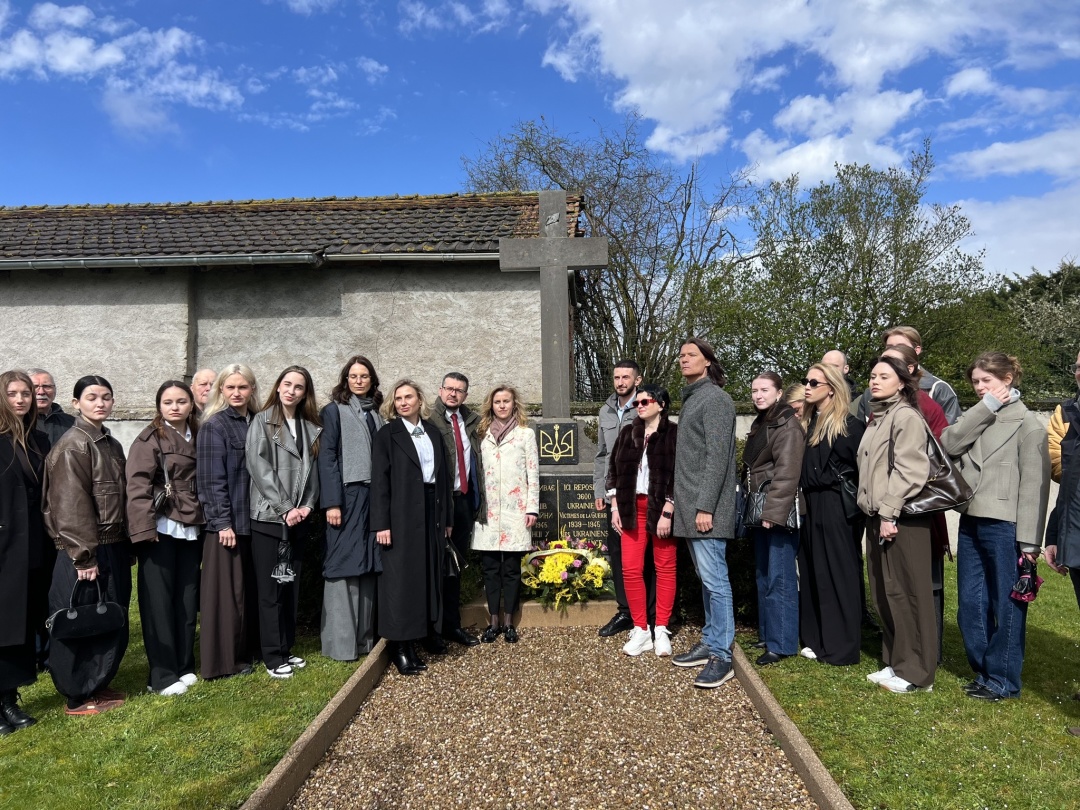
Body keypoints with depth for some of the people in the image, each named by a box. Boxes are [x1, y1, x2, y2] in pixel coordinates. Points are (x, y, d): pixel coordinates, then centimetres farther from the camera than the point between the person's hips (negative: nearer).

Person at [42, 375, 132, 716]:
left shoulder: (112, 445, 13)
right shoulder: (72, 446, -12)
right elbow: (72, 505, -17)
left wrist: (125, 546, 13)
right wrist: (84, 556, -19)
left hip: (114, 548, 8)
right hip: (86, 551, -8)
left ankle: (98, 684, 28)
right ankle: (78, 696, 16)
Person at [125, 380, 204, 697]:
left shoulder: (196, 437, 12)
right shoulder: (149, 438, -5)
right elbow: (138, 485, -13)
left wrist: (204, 520, 9)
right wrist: (144, 528, -20)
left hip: (191, 529, 6)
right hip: (161, 528, -5)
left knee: (188, 598, 10)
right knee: (160, 601, 1)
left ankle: (184, 666, 22)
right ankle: (162, 675, 9)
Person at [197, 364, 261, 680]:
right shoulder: (213, 426, -7)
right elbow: (212, 479, -12)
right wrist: (223, 522, -16)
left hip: (253, 520, 6)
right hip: (227, 522, -6)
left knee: (251, 588, 13)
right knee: (228, 590, 1)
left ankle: (247, 650, 26)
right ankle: (223, 660, 13)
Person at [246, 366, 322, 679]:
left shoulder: (311, 428, 12)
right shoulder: (262, 421, -1)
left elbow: (313, 470, 9)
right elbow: (259, 467, -10)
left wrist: (308, 505, -7)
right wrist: (284, 509, -14)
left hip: (298, 520, 5)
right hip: (268, 518, -5)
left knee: (292, 587, 11)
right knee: (270, 589, 0)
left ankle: (286, 649, 22)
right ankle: (272, 657, 9)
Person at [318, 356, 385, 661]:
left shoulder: (376, 414, 15)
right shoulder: (334, 411, 0)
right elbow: (327, 458, -7)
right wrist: (331, 502, -15)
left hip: (374, 496, 5)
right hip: (347, 495, -5)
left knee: (368, 566, 7)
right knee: (344, 566, -2)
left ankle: (365, 636, 15)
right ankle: (340, 641, 5)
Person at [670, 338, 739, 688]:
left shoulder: (715, 399, -9)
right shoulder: (691, 398, 18)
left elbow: (717, 457, -16)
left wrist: (705, 506, -20)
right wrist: (681, 501, 14)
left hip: (707, 508, -9)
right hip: (690, 507, 9)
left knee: (714, 578, -7)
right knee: (706, 578, 14)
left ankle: (721, 656, -1)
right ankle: (709, 643, 22)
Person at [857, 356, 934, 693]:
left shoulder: (906, 416, -9)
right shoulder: (877, 418, 18)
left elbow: (908, 470, -18)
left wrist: (889, 513, -20)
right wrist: (874, 512, 12)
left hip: (902, 518, -9)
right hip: (878, 516, 9)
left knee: (906, 593, -2)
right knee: (884, 593, 12)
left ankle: (916, 672, 7)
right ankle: (895, 663, 23)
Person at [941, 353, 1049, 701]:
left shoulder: (1027, 424, -5)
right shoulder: (975, 419, 14)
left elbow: (1034, 485, -10)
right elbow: (949, 443, -6)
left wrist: (1029, 542, -15)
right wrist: (986, 407, -9)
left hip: (1004, 527, -6)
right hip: (971, 523, 6)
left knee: (1006, 606, 4)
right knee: (970, 606, 11)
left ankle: (1003, 680, 17)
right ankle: (983, 671, 26)